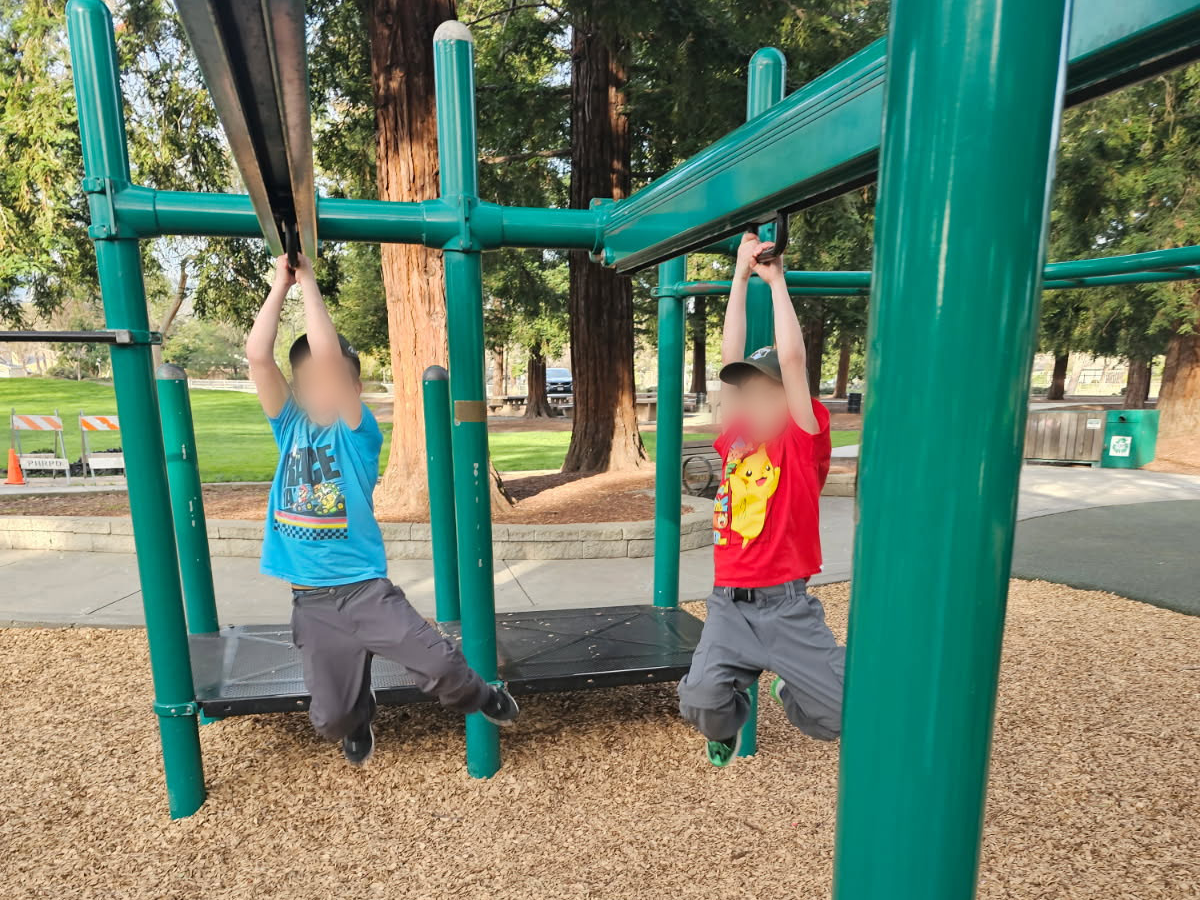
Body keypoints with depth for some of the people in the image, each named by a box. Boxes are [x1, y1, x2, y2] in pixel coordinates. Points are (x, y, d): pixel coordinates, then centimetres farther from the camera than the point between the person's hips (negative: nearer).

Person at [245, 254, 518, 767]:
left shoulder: (358, 432, -9)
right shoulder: (289, 427, 2)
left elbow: (326, 353, -21)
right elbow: (257, 355, -10)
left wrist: (308, 281, -12)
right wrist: (281, 283, -7)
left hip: (365, 588, -3)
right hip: (311, 600, 3)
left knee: (438, 667, -13)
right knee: (331, 716, 9)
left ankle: (481, 698, 23)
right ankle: (358, 721, 47)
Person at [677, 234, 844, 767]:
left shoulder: (804, 441, -4)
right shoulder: (734, 440, 6)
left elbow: (791, 358, -12)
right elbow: (732, 357, 4)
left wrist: (776, 279, -3)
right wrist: (741, 274, 7)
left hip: (785, 607, -2)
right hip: (728, 603, 3)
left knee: (844, 716, -3)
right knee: (701, 704, -13)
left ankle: (791, 690, 32)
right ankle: (730, 724, 25)